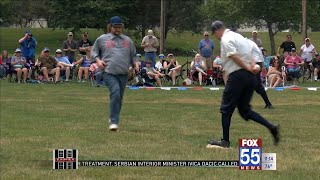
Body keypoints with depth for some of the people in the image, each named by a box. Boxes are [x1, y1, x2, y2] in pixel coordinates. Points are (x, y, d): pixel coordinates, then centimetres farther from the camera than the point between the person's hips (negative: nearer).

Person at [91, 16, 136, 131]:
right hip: (109, 73, -4)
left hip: (123, 74, 4)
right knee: (115, 93, -24)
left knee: (119, 98, 9)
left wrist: (135, 64, 6)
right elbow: (94, 52, 15)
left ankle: (113, 120, 27)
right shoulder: (102, 39, 7)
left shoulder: (127, 40, 16)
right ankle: (114, 121, -23)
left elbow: (133, 55, 25)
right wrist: (98, 60, -4)